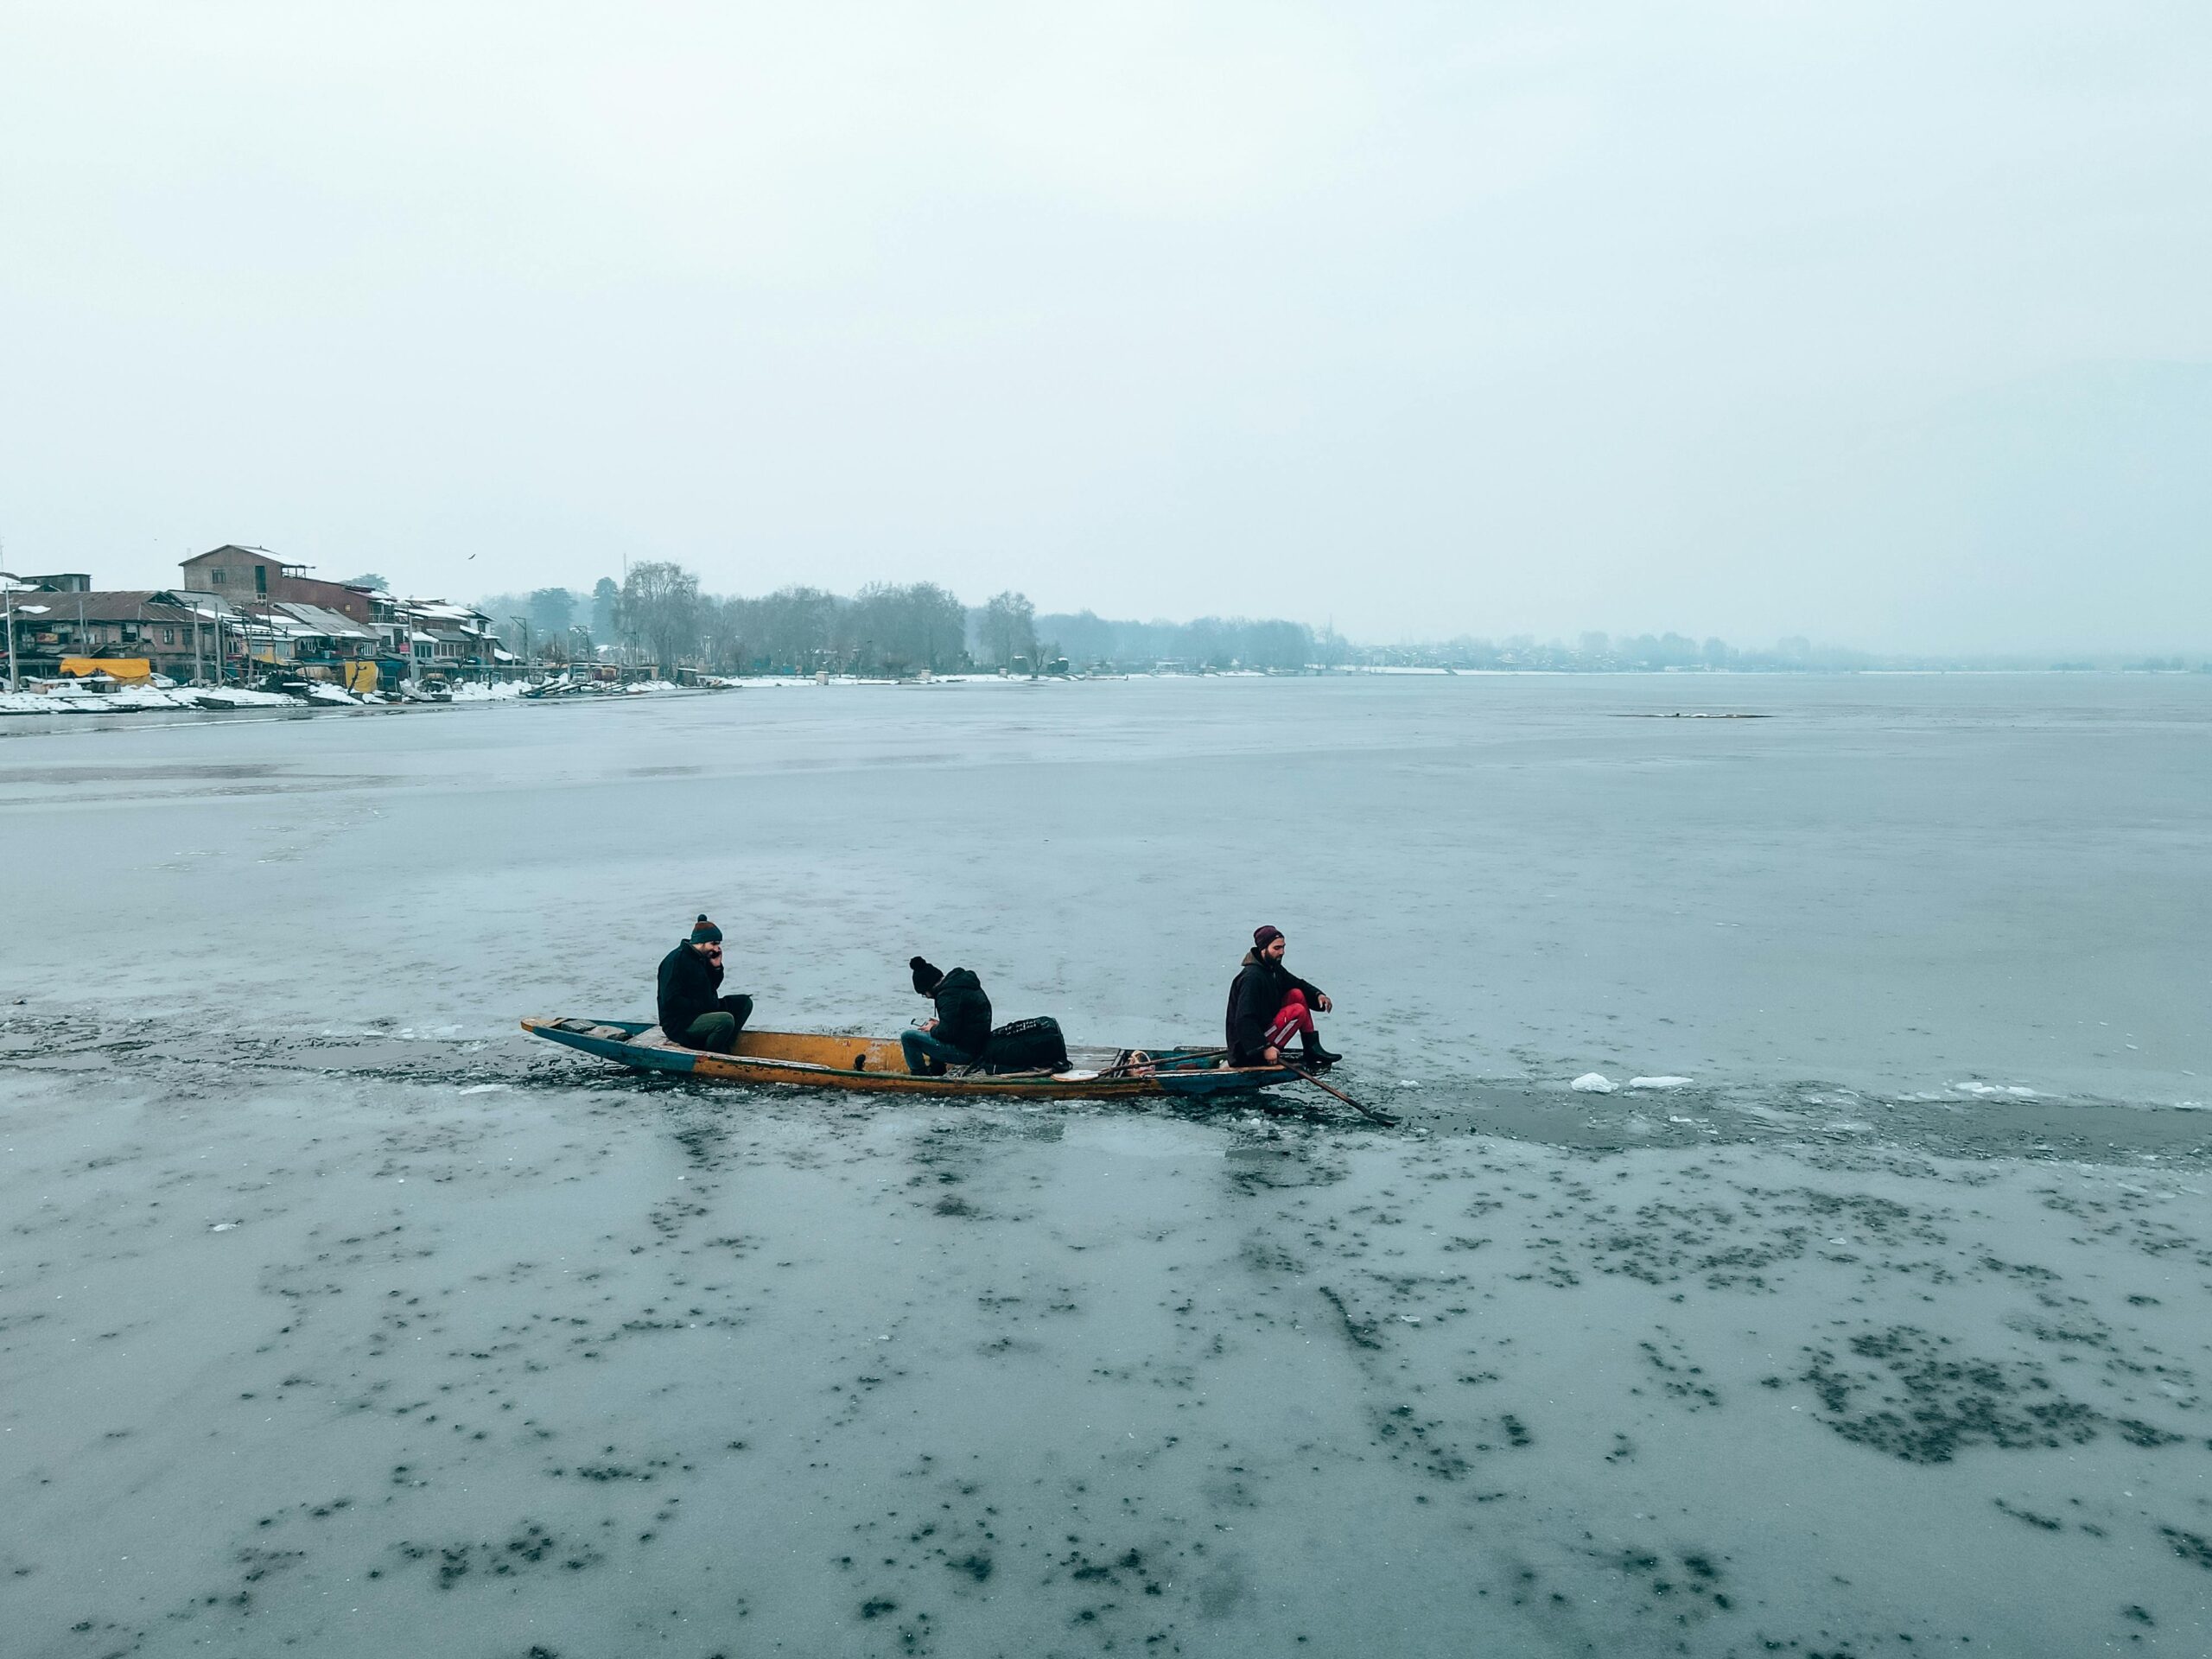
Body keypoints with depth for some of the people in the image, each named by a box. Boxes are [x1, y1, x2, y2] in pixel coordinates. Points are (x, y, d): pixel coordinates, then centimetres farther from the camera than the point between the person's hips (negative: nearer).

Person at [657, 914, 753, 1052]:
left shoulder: (702, 958, 10)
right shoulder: (676, 961, -17)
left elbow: (712, 988, 19)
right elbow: (671, 1001, -23)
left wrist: (716, 967, 1)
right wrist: (705, 1005, -20)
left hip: (702, 1012, 10)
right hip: (678, 1024, -10)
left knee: (745, 1002, 3)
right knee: (725, 1020, -31)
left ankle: (724, 1048, -3)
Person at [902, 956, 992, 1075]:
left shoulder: (949, 995, -20)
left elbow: (948, 1033, -22)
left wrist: (933, 1029, -3)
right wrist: (939, 1025, 14)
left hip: (965, 1052, -10)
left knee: (908, 1036, -9)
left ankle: (920, 1076, 4)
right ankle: (936, 1072, 32)